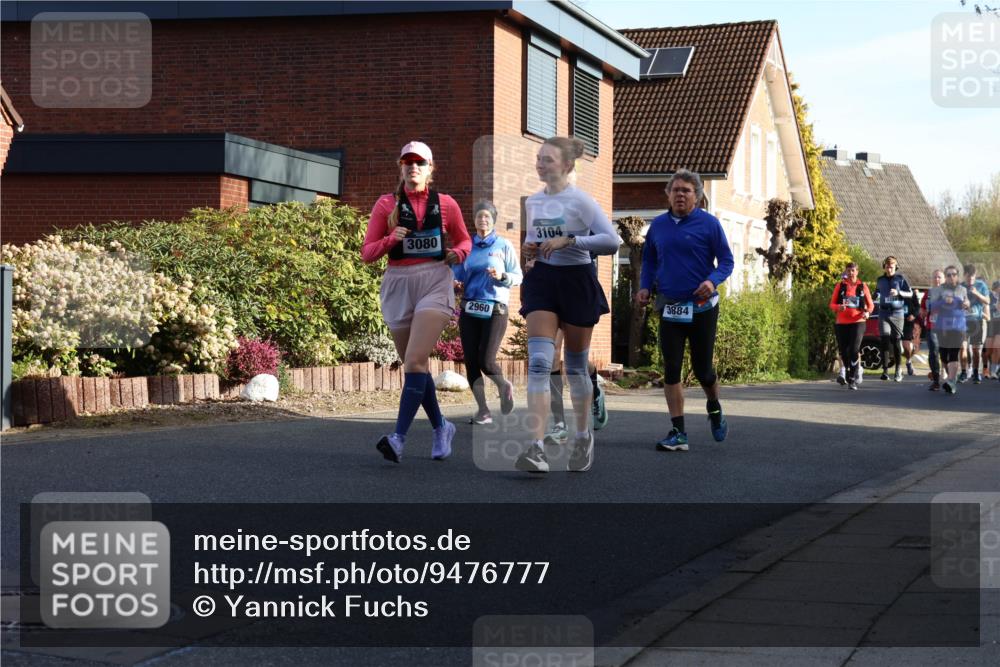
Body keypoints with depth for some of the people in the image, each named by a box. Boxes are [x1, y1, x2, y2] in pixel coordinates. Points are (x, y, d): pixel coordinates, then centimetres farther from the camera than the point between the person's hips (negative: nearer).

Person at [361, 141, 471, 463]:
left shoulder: (445, 204, 6)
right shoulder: (387, 204, 5)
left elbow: (464, 240, 19)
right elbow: (367, 252, 4)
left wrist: (457, 253, -3)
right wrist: (390, 240, -15)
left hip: (435, 282, -3)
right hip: (398, 285, 3)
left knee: (415, 361, -19)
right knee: (413, 365, 10)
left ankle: (399, 437, -25)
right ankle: (441, 427, 30)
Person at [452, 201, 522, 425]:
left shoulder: (504, 246, 3)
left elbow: (517, 276, 3)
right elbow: (457, 274, 15)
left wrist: (502, 276, -16)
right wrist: (455, 284, -6)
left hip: (495, 309, -3)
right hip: (469, 309, 4)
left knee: (486, 361, -12)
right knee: (470, 361, -2)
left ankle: (504, 386, 21)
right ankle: (482, 410, 9)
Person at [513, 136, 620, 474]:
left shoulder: (580, 201, -9)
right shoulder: (533, 202, 9)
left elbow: (611, 241, -18)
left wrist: (568, 241, -24)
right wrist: (529, 247, 3)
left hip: (577, 281, -4)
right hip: (541, 280, 4)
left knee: (575, 366, 8)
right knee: (538, 363, -13)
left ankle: (583, 438, 30)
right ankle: (537, 448, -22)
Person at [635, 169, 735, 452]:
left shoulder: (709, 223, -4)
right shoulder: (658, 225, 6)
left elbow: (726, 261, -3)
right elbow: (649, 260, 18)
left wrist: (712, 281, -22)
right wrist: (645, 287, 2)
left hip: (702, 306, -3)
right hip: (669, 307, 3)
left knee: (702, 368, 3)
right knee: (671, 370, -3)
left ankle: (714, 408, 35)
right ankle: (678, 432, 1)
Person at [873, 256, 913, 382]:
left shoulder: (900, 278, 3)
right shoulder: (880, 280, 13)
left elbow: (910, 294, 1)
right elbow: (877, 293, 29)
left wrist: (898, 292, -15)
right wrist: (873, 297, 9)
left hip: (897, 313, -2)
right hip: (884, 313, 2)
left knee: (896, 341, 0)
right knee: (885, 340, -11)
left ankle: (899, 369, 13)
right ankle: (885, 370, -11)